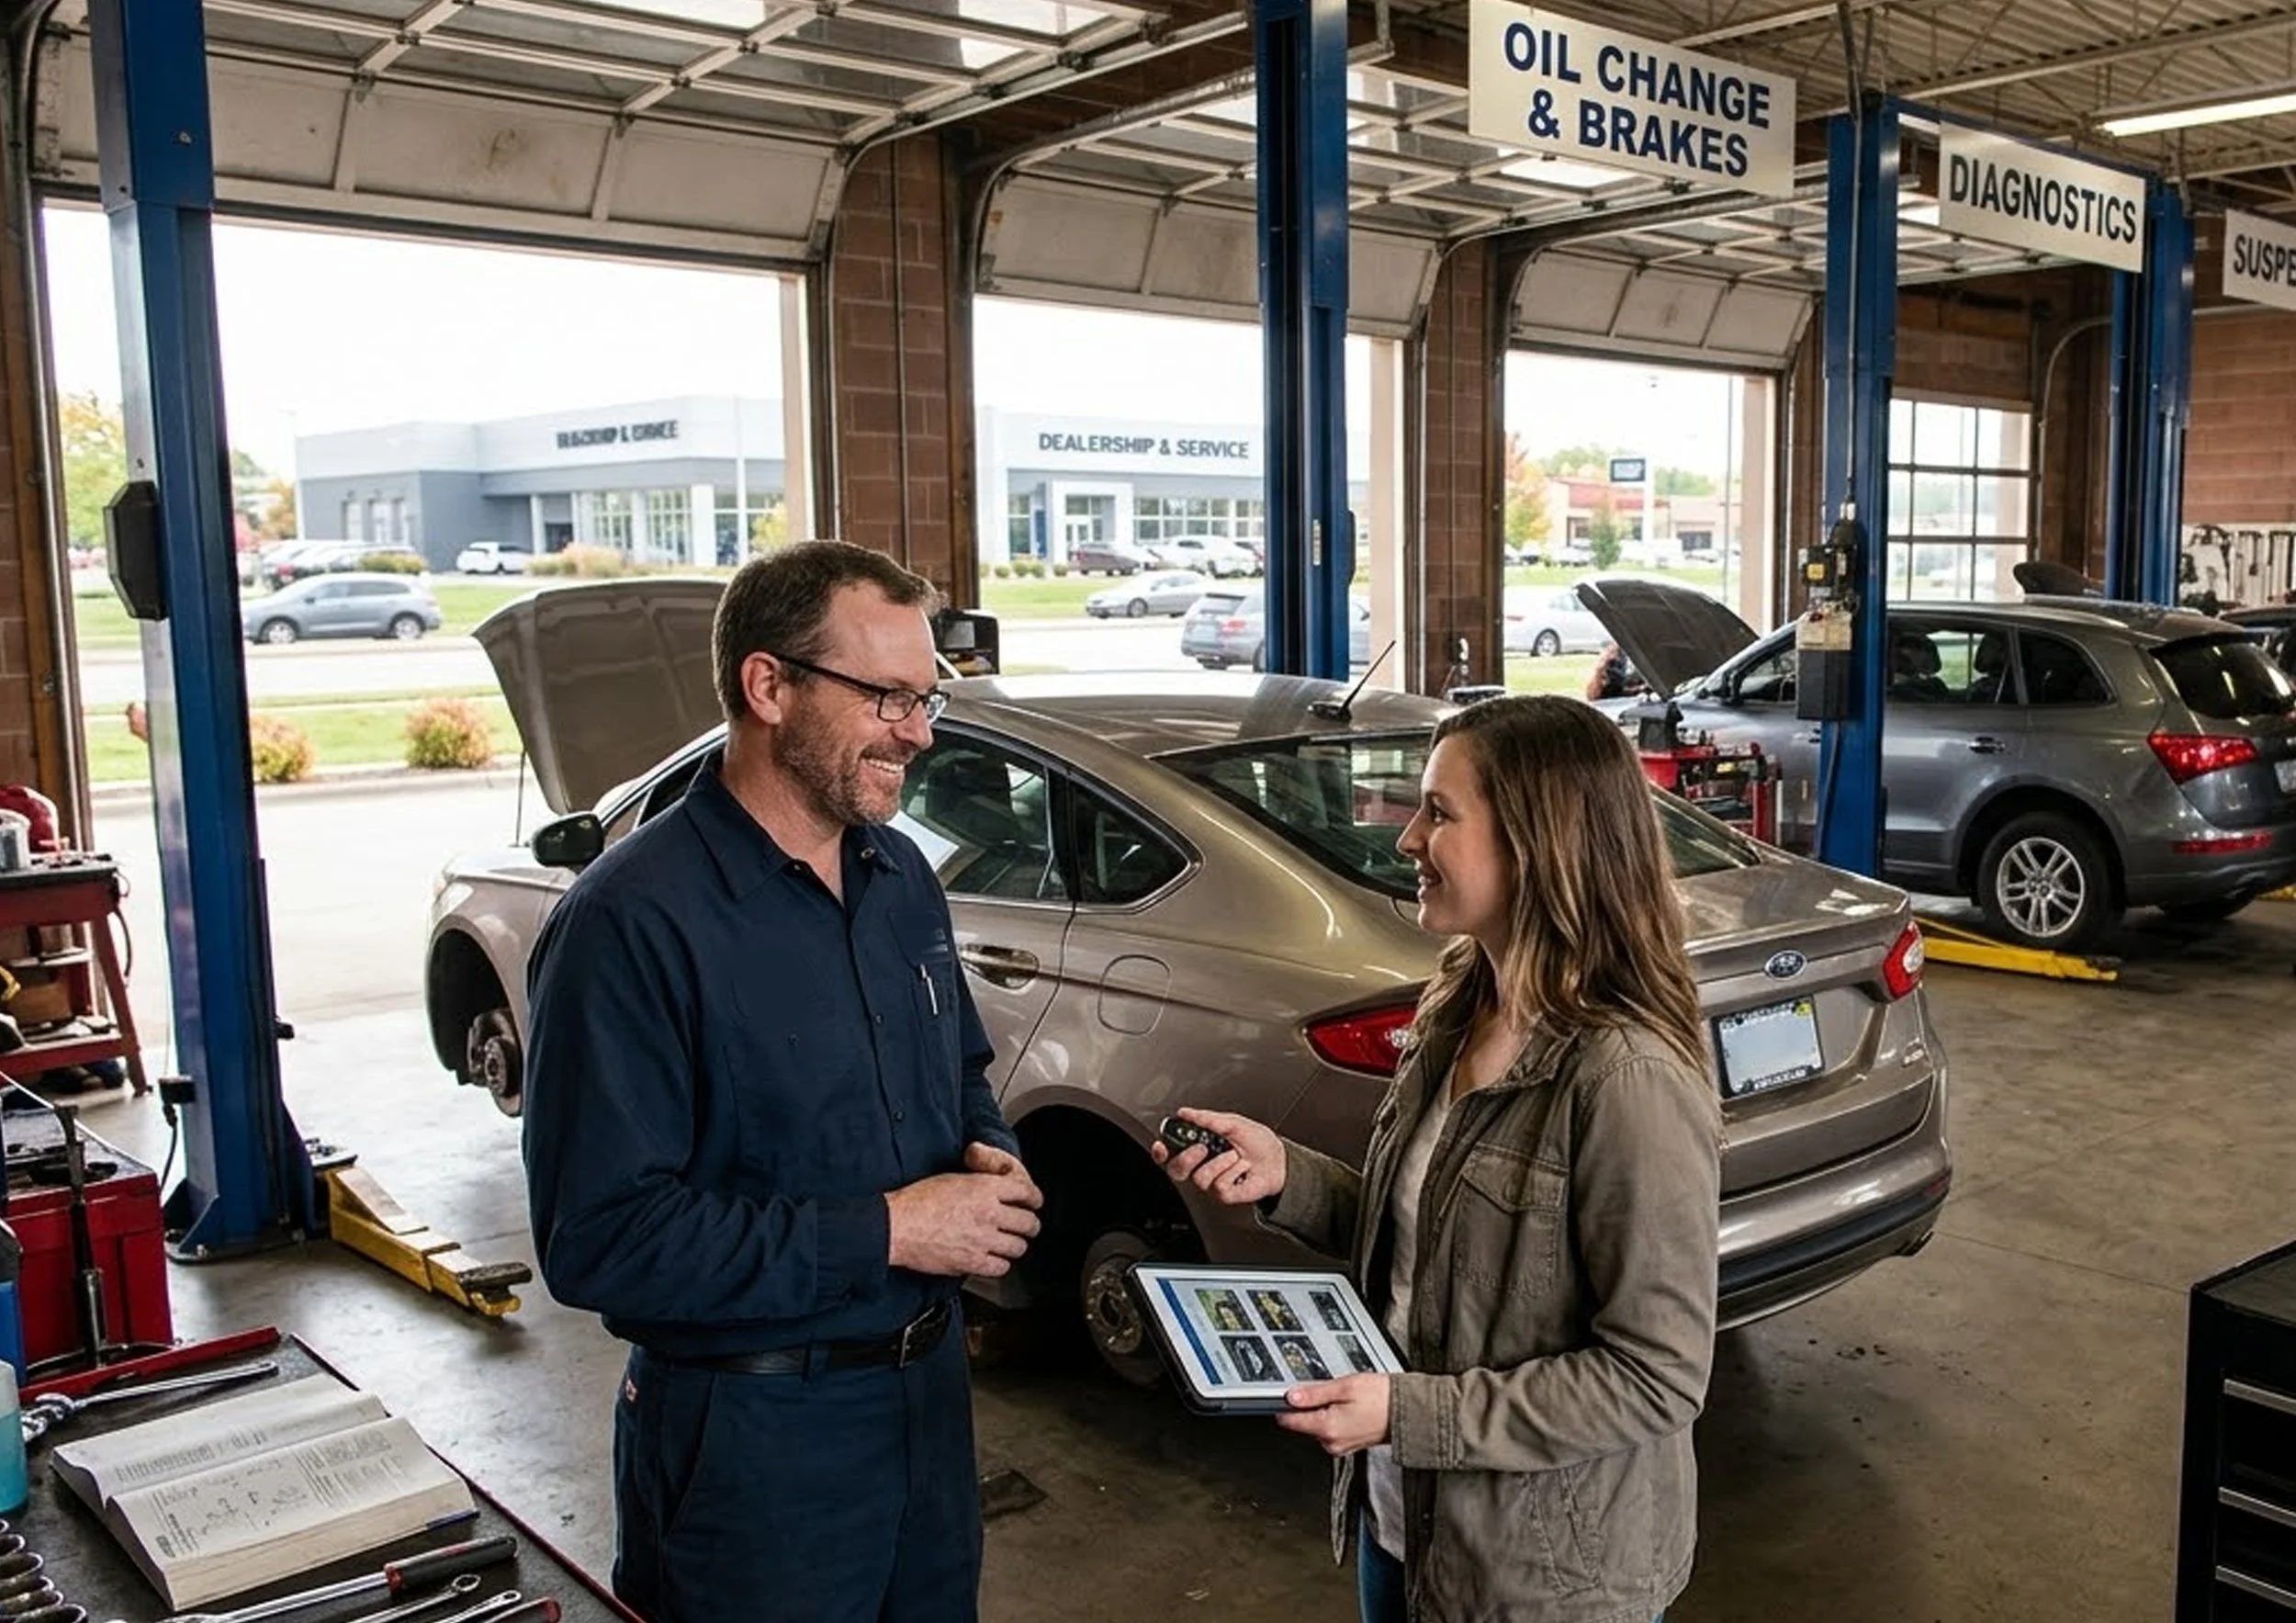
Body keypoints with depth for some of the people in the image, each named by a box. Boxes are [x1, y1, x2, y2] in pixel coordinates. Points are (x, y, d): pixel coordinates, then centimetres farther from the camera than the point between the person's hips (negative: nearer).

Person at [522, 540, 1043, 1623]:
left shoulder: (901, 878, 3)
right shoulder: (635, 923, -21)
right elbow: (599, 1238, -25)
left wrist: (991, 1161, -6)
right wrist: (883, 1231, -24)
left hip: (930, 1387, 7)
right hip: (752, 1432, -7)